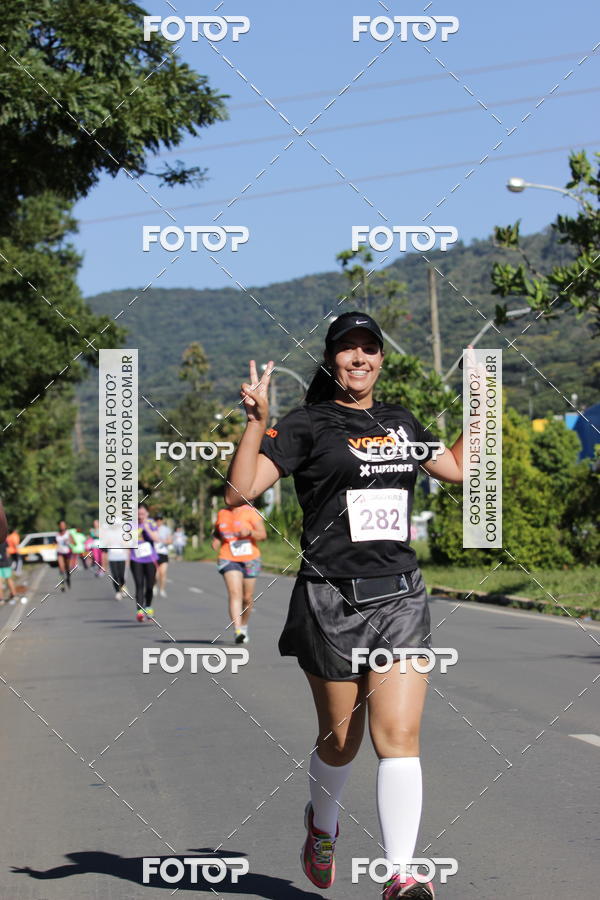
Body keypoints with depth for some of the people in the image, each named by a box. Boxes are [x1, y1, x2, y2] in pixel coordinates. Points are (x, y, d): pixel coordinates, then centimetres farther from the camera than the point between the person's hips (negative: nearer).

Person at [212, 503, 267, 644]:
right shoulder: (222, 513, 8)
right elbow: (217, 531, 25)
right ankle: (237, 632, -30)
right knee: (234, 594, -19)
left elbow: (263, 535, -9)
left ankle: (244, 626, 35)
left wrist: (249, 532, -28)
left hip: (249, 559, -1)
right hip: (229, 559, 1)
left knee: (247, 597, 8)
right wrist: (216, 540, 3)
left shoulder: (250, 512, -4)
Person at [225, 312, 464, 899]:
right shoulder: (308, 425, -3)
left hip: (401, 597, 3)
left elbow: (457, 469, 29)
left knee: (398, 736, -10)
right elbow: (240, 492, -13)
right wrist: (257, 421, -22)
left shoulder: (400, 423, 14)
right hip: (332, 600, -3)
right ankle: (323, 823, 41)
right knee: (341, 741, 10)